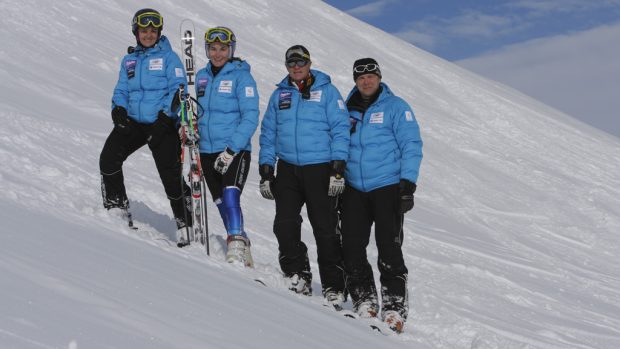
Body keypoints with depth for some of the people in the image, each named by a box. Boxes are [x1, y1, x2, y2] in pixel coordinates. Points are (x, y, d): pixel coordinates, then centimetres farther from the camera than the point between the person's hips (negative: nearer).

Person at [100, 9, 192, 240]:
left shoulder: (168, 57, 0)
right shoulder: (129, 60, 15)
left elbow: (178, 88, -8)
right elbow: (122, 90, 16)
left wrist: (166, 113, -22)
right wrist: (118, 108, -6)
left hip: (162, 123, -5)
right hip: (133, 121, 5)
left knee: (170, 173, -8)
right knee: (108, 158, -11)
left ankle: (186, 223, 5)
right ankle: (116, 208, 8)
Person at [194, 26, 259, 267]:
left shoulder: (241, 76, -7)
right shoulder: (202, 76, 10)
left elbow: (250, 118, -13)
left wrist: (231, 150, -19)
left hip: (236, 150, -6)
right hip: (207, 151, 6)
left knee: (230, 197, -23)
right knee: (222, 203, 8)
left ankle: (237, 246, -21)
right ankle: (243, 251, 18)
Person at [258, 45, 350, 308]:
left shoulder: (326, 90, 1)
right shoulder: (280, 94, 14)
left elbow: (340, 129, -3)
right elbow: (268, 133, 16)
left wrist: (338, 169, -10)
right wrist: (265, 170, 9)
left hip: (320, 168, -4)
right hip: (288, 169, 4)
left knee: (325, 229, -2)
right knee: (285, 224, -8)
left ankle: (333, 288, 4)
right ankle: (298, 276, 6)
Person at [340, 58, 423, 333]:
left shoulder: (395, 107, 0)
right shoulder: (347, 110, 12)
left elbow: (411, 146, -4)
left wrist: (408, 184, -13)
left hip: (387, 187, -4)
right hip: (354, 189, 4)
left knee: (389, 250, -6)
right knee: (352, 248, 0)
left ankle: (395, 308, 0)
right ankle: (364, 302, 11)